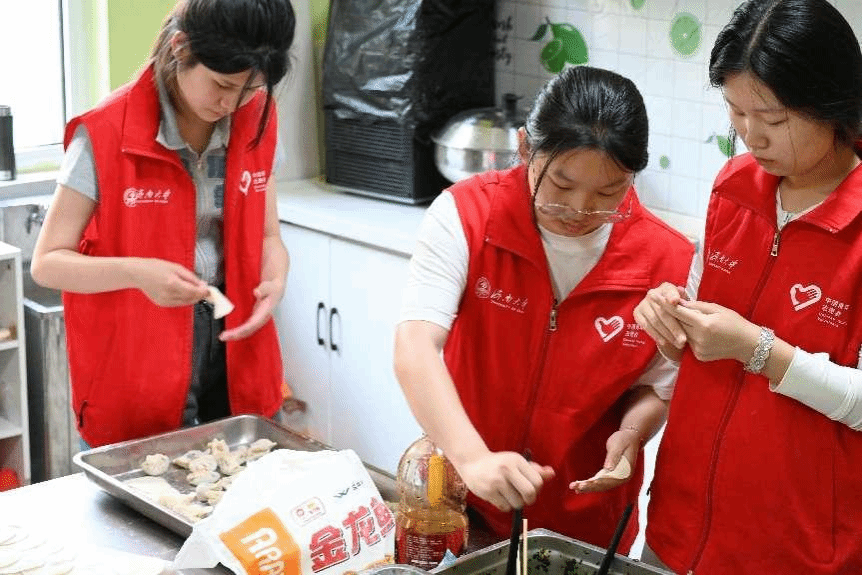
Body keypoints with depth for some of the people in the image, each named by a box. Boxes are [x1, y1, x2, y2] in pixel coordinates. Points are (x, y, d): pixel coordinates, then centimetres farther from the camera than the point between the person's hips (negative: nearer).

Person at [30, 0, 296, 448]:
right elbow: (47, 263, -11)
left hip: (236, 361, 4)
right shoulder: (105, 135, -15)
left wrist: (274, 282, -13)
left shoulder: (256, 124, -2)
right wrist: (137, 272, -28)